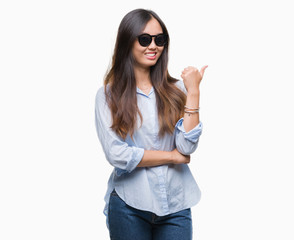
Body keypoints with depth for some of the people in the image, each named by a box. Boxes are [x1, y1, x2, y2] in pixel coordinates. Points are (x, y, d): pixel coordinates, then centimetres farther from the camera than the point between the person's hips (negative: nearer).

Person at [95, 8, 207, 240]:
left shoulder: (176, 90, 3)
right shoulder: (108, 95, -3)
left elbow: (187, 147, -8)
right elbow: (117, 155, -12)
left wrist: (193, 91, -10)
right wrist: (172, 156, -7)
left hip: (176, 205, 2)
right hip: (129, 205, -2)